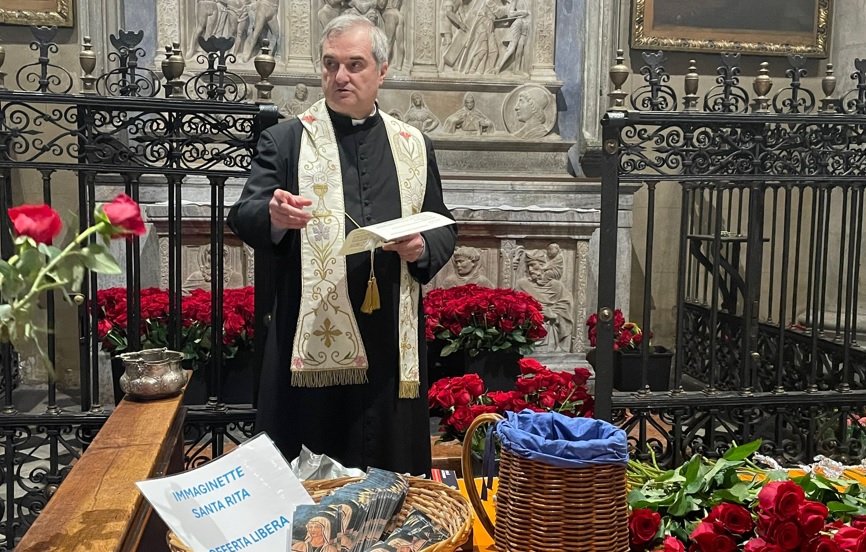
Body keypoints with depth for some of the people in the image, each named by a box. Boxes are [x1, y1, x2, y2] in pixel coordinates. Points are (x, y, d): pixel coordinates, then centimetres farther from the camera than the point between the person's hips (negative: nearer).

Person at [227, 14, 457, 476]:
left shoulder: (414, 146, 11)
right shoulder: (285, 140, 4)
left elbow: (444, 228, 15)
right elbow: (242, 216, -4)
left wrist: (422, 248, -8)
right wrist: (273, 217, -27)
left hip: (392, 338, 2)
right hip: (310, 335, -2)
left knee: (391, 479, 10)